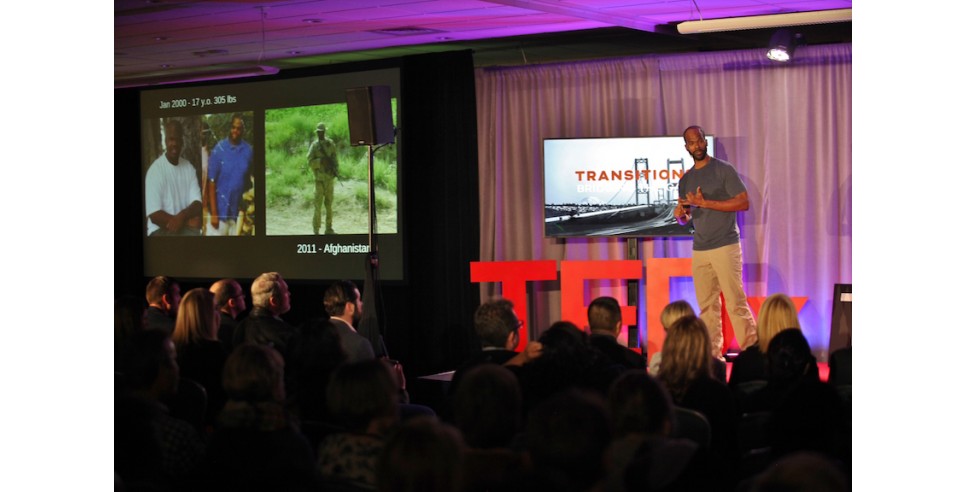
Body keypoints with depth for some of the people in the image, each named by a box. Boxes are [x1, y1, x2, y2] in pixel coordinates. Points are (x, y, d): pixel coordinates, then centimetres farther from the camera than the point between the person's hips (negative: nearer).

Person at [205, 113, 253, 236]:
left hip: (239, 209, 3)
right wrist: (213, 213, -11)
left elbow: (249, 177, 8)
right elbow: (211, 182, -7)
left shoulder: (248, 150, 0)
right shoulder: (219, 150, -8)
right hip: (220, 208, -3)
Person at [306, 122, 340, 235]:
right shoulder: (314, 146, -3)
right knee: (318, 204, -6)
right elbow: (310, 163, -8)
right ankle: (316, 229, -1)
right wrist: (321, 161, -24)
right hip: (320, 178, -4)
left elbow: (335, 158, 7)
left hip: (330, 178, 4)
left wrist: (336, 169, -10)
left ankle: (328, 228, 14)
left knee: (329, 204, 8)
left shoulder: (331, 143, 6)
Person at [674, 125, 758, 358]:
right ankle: (712, 356, 6)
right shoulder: (686, 180, 15)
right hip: (700, 250, 6)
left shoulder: (723, 170, -2)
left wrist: (705, 203, -15)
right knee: (707, 306, 3)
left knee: (736, 302, -10)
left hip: (725, 246, -5)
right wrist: (680, 215, -5)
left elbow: (743, 202, -10)